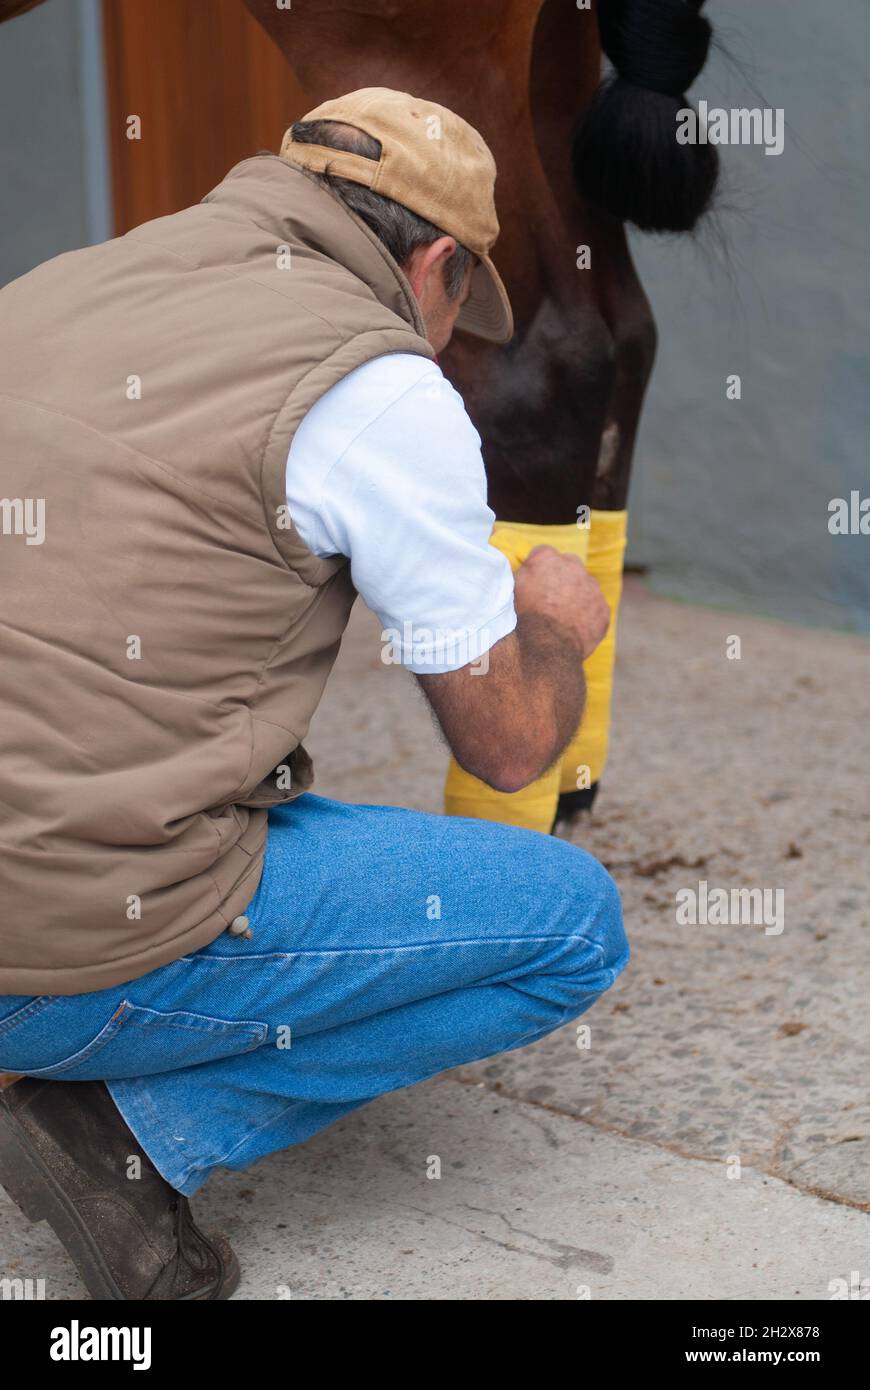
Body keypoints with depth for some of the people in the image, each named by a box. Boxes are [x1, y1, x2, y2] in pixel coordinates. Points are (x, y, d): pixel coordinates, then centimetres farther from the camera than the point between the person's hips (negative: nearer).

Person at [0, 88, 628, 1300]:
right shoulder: (385, 391, -7)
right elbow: (508, 745, 2)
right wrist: (554, 626, 25)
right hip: (99, 958, -8)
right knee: (572, 922, 8)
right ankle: (141, 1126, 0)